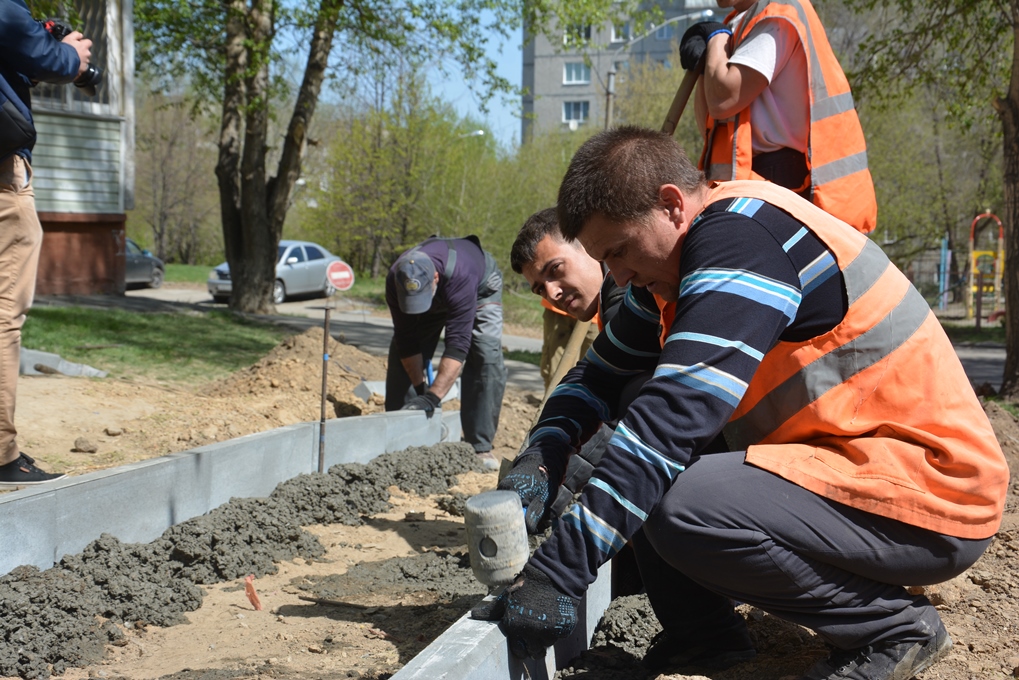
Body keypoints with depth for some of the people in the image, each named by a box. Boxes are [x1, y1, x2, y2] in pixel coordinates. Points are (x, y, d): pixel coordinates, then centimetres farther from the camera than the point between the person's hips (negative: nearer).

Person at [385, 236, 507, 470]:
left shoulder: (460, 275, -47)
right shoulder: (395, 281, -33)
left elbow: (458, 344, -47)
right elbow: (407, 341, -23)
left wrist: (433, 396, -51)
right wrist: (420, 388, -24)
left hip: (480, 289, -4)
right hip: (439, 298, 4)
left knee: (487, 356, -23)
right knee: (401, 356, -7)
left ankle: (480, 447, -18)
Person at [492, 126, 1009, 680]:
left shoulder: (743, 235, -22)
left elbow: (676, 416, -33)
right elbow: (601, 374, 16)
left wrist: (557, 571, -34)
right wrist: (541, 457, -6)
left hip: (934, 493, -9)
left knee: (682, 510, -29)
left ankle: (893, 624, -8)